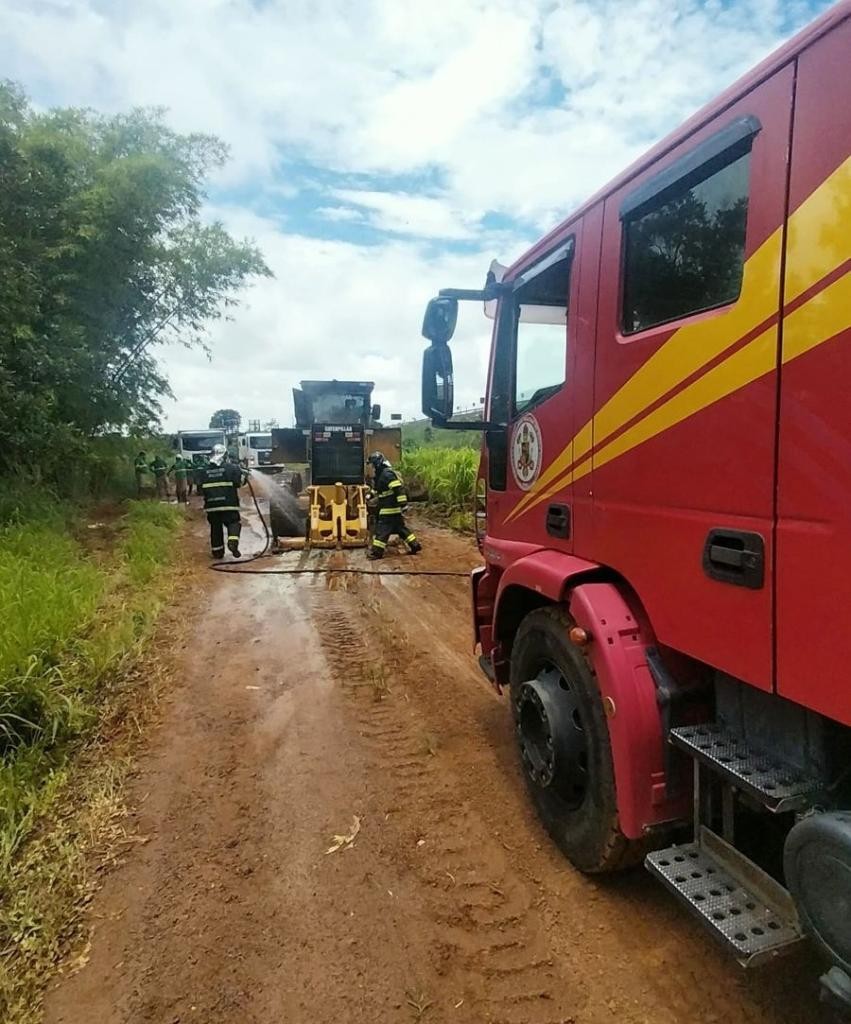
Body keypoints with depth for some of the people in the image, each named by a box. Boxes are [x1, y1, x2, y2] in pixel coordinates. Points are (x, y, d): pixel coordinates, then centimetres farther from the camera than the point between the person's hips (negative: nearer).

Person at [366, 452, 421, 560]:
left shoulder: (387, 474, -18)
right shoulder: (381, 474, 15)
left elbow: (399, 489, -26)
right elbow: (377, 488, 34)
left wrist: (403, 505, -29)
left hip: (390, 509, -10)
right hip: (394, 509, 10)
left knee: (382, 529, -5)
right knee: (400, 527, 14)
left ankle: (376, 552, -2)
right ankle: (415, 545, 18)